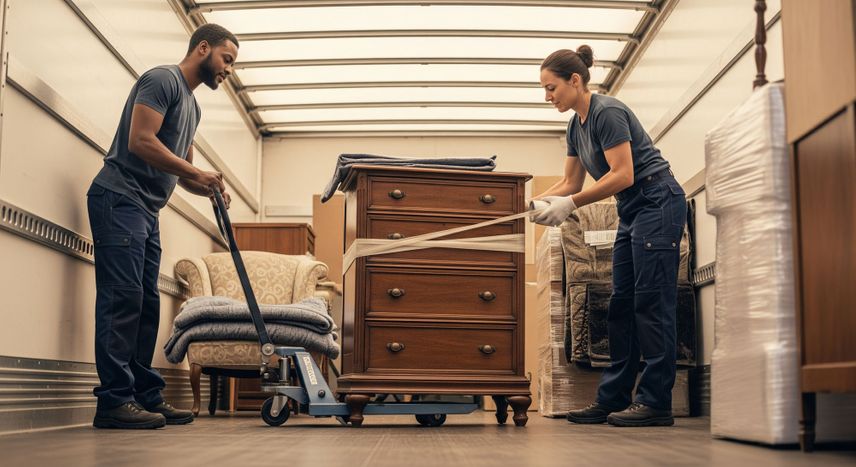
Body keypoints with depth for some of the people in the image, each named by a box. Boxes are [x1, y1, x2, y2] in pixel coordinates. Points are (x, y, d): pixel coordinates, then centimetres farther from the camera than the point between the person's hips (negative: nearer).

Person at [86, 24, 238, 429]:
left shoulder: (192, 105, 23)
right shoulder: (162, 80, -6)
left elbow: (180, 169, 26)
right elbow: (140, 140, -18)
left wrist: (210, 188, 6)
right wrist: (197, 174, -15)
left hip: (146, 211, 10)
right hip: (119, 199, -10)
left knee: (147, 304, 7)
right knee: (122, 297, -14)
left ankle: (146, 397, 9)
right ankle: (114, 401, -15)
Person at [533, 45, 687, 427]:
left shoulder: (608, 112, -16)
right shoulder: (576, 126, 11)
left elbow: (623, 175, -22)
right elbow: (571, 183, 16)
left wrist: (570, 204, -23)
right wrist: (535, 201, 2)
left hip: (658, 204, -10)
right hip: (632, 212, 10)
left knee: (651, 302, -9)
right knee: (622, 305, 7)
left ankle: (656, 402, -5)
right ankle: (612, 399, 10)